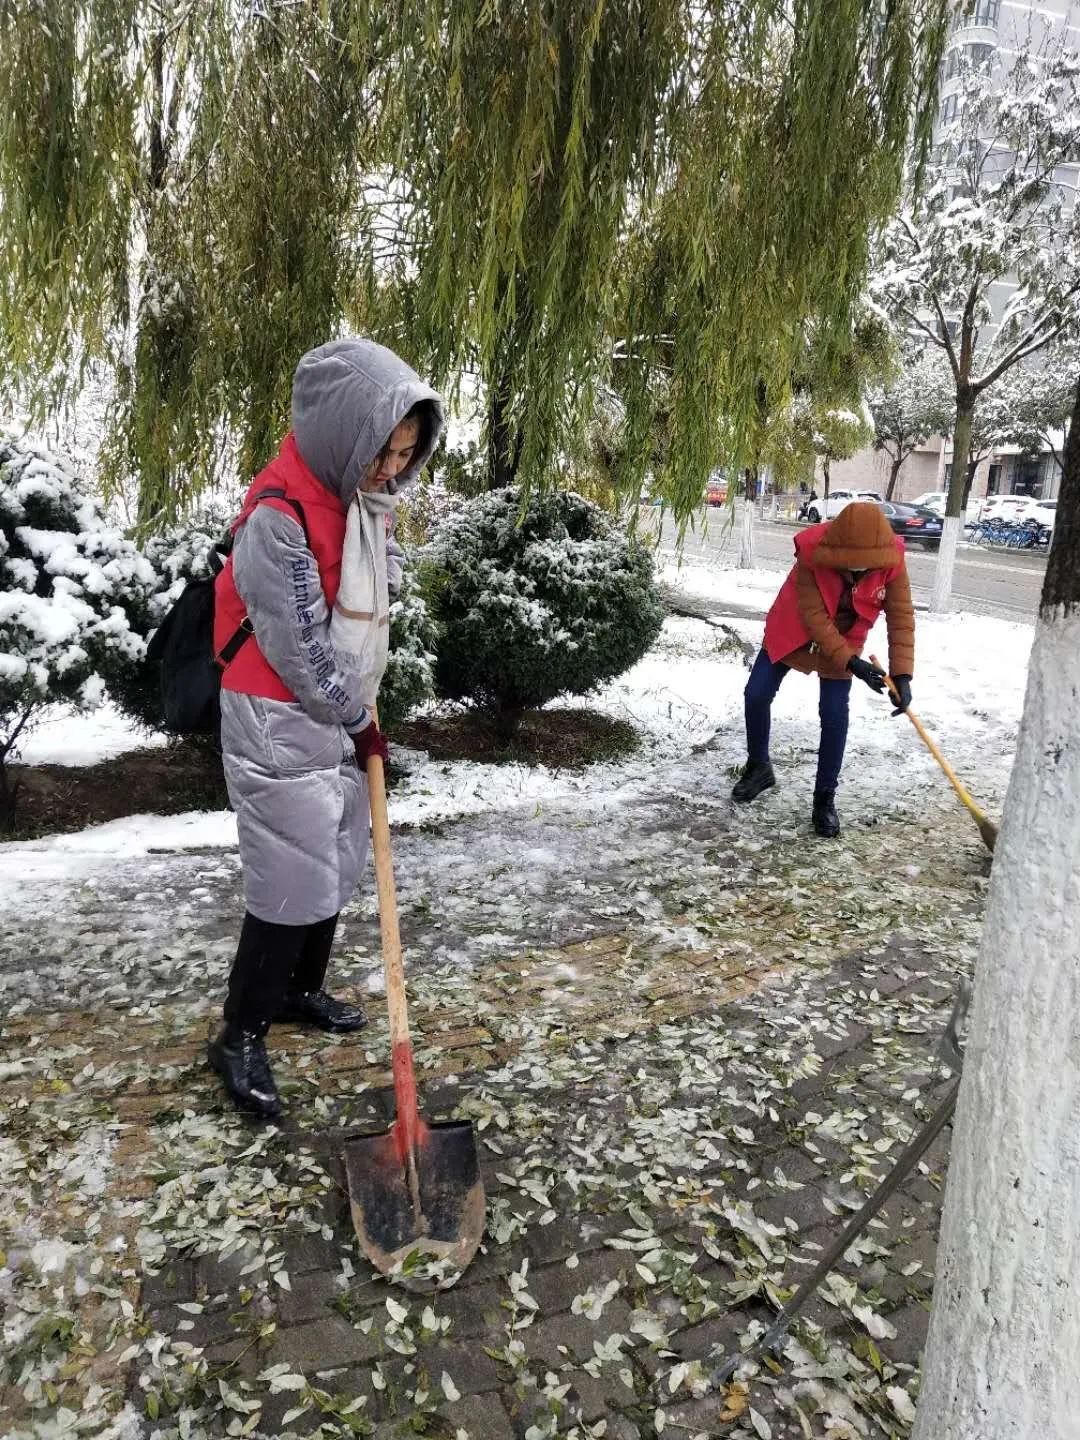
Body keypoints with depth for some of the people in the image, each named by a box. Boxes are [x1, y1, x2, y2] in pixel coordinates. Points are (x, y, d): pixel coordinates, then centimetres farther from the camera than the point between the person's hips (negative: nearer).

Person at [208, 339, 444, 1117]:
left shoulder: (369, 498, 3)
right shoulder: (279, 514, -24)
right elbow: (297, 646, -20)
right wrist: (356, 720, -9)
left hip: (342, 714, 8)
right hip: (281, 725, -8)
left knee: (338, 864, 17)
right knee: (293, 880, -4)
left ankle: (302, 990, 37)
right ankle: (241, 1037, 13)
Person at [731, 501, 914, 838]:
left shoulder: (891, 560, -27)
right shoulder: (812, 552, -33)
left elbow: (901, 618, -22)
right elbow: (814, 616, -29)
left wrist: (902, 675, -31)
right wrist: (851, 662, -33)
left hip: (844, 637, 1)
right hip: (793, 629, 0)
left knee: (834, 715, -9)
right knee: (757, 694, -1)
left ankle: (825, 798, 6)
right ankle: (758, 767, 23)